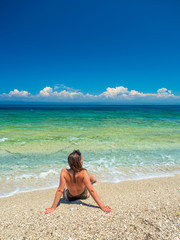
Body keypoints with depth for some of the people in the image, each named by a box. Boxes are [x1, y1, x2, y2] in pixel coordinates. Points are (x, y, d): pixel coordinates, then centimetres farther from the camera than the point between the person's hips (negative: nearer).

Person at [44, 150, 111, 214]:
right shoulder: (83, 173, -38)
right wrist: (102, 206, -30)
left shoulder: (64, 172, -34)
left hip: (69, 198, 0)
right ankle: (94, 180, 64)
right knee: (88, 176, 27)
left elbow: (60, 190, -29)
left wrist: (53, 208, -20)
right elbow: (91, 190, -36)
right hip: (84, 195, 0)